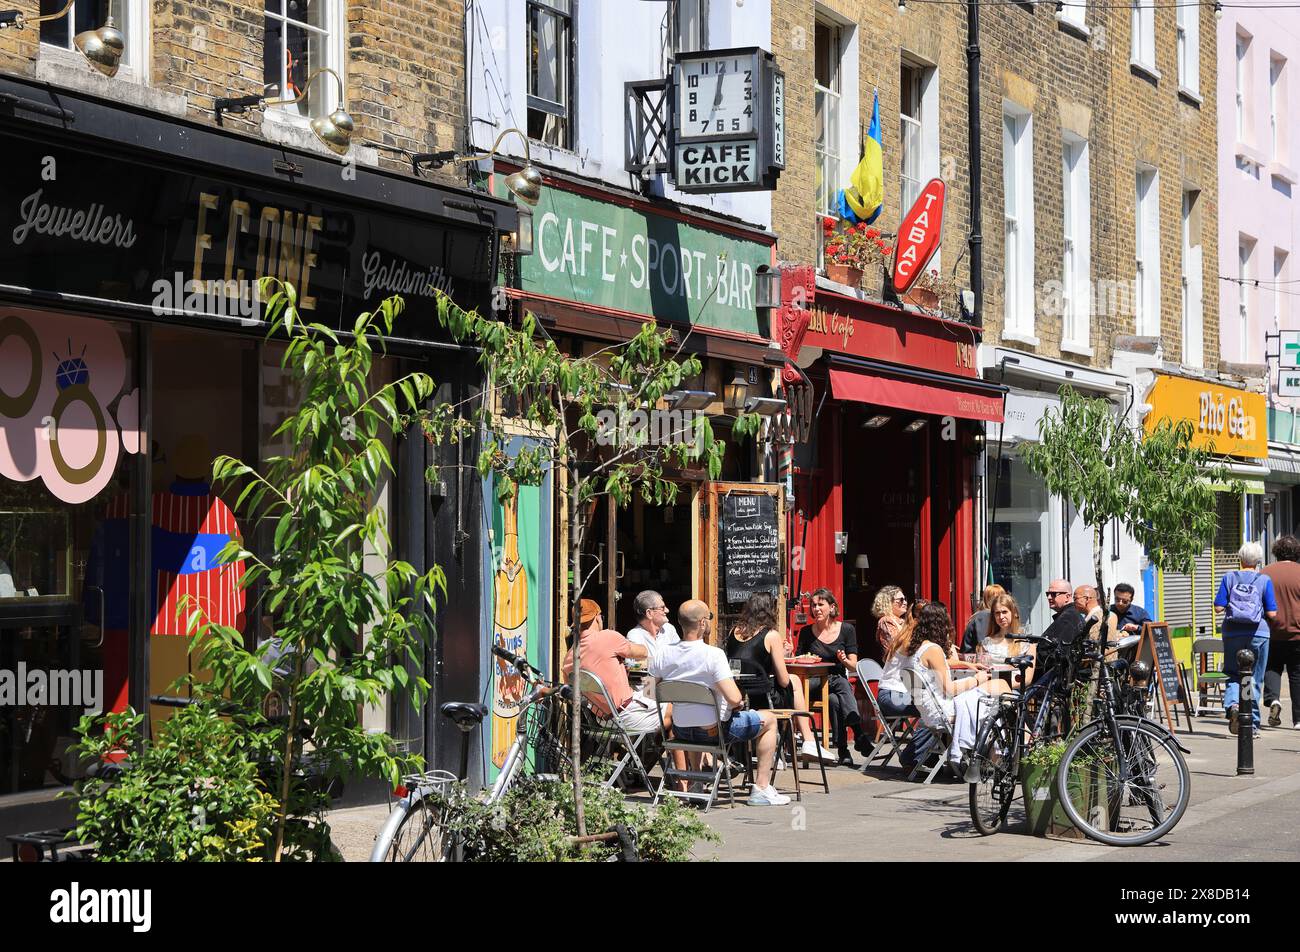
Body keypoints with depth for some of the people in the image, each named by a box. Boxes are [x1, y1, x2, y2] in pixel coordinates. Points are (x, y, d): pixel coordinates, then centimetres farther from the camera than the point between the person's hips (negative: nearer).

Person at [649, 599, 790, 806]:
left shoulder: (662, 655, -9)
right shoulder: (713, 655, -25)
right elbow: (734, 699, -27)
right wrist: (739, 702, -4)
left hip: (680, 731, 6)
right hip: (714, 731, -5)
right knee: (769, 720, 16)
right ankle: (761, 789, 15)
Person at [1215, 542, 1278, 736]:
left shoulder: (1229, 578, -1)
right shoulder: (1264, 580, -4)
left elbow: (1218, 608, -4)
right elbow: (1272, 614, -6)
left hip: (1232, 633, 1)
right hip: (1258, 633, -1)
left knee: (1233, 675, 12)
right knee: (1255, 679, 9)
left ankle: (1233, 704, -17)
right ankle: (1252, 724, 12)